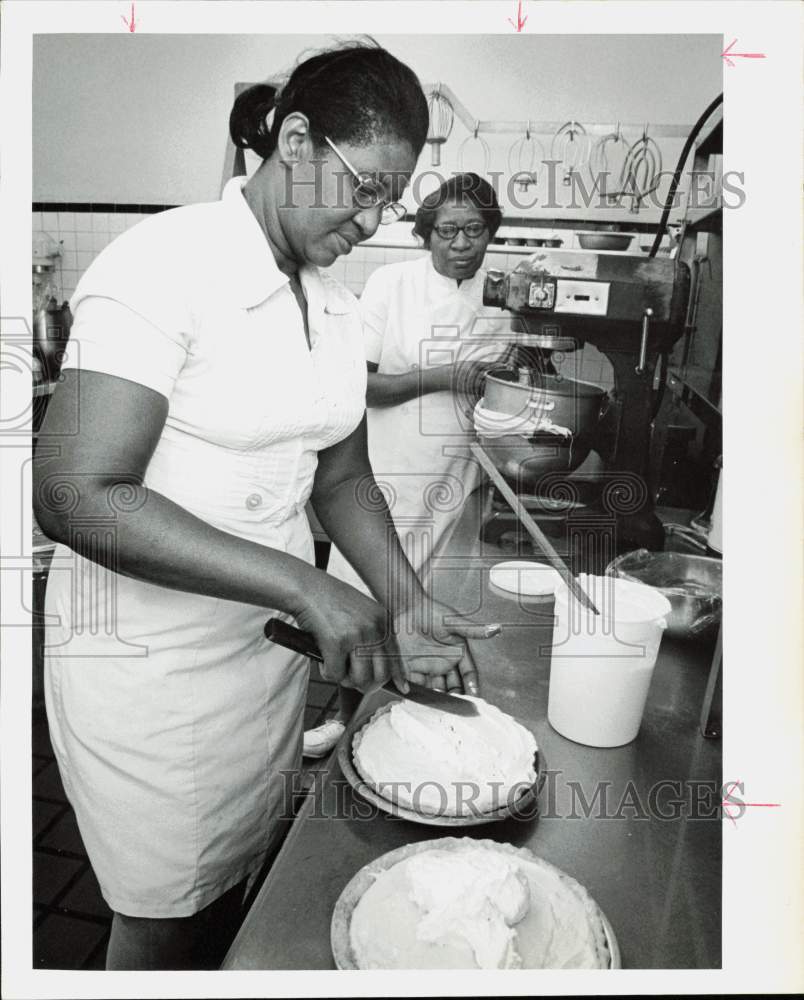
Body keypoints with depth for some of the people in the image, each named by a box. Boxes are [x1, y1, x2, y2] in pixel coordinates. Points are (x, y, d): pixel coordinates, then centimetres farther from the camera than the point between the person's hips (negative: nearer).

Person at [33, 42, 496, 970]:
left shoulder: (336, 306, 4)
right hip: (149, 663, -6)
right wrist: (304, 586, -29)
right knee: (165, 919, 16)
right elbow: (77, 497, -26)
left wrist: (401, 602, -5)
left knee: (240, 887, 24)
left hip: (271, 643, 7)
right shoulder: (164, 264, -19)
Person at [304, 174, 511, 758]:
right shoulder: (392, 283, -5)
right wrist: (441, 376, -20)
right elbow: (361, 383, -10)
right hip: (392, 472, -2)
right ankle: (347, 714, 27)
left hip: (459, 476, 3)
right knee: (364, 603, 5)